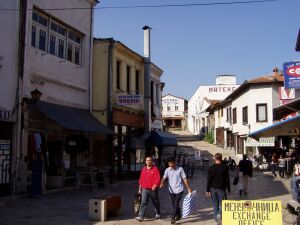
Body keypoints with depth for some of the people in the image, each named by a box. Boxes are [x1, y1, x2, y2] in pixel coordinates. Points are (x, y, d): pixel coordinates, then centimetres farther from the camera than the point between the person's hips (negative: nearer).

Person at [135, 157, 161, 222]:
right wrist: (140, 188, 14)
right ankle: (141, 216, -11)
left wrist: (155, 185, -30)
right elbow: (141, 179, 14)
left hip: (153, 189, -3)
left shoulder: (155, 169, -8)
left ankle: (158, 214, 36)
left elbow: (158, 179, -15)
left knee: (156, 202, 15)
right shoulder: (144, 169, 8)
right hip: (144, 189, 3)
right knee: (143, 202, -8)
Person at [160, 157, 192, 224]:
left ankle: (173, 218, -10)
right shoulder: (167, 170, 1)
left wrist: (188, 187, -3)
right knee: (174, 204, 14)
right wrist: (162, 183, -29)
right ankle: (178, 215, 34)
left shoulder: (180, 169, -5)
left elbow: (184, 179, -2)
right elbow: (164, 178, -8)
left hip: (179, 190, -4)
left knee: (176, 204, -11)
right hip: (171, 190, 4)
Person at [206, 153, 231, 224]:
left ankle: (216, 217, 15)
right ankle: (219, 214, -18)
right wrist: (228, 189, 7)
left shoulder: (211, 168, -1)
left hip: (213, 188, 2)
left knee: (215, 203, 13)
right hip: (221, 188, -2)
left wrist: (208, 190, 2)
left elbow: (209, 180, -2)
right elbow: (227, 179, -2)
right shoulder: (225, 167, -4)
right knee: (222, 202, 6)